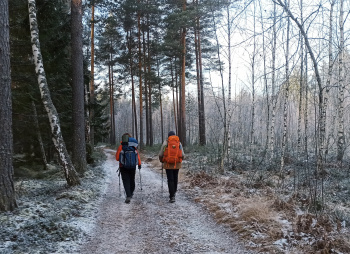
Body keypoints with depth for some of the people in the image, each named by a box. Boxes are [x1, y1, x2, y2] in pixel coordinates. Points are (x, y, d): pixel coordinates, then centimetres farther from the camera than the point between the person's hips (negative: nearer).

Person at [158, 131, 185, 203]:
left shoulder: (165, 143, -3)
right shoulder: (179, 143, 2)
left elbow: (160, 154, -2)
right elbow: (182, 155, -1)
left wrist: (161, 160, 19)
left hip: (168, 164, -2)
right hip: (177, 164, 2)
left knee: (170, 180, 2)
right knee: (175, 179, 20)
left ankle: (172, 197, -4)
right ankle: (173, 192, 36)